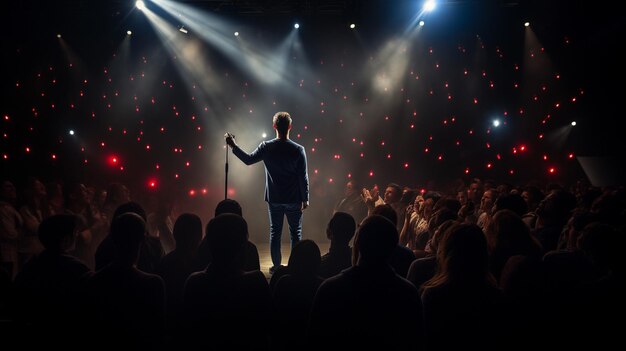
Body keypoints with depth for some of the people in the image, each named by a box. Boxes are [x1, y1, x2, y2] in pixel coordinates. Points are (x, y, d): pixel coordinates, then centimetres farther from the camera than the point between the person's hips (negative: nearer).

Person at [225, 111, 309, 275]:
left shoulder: (266, 147, -10)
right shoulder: (298, 149, -13)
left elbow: (248, 159, 4)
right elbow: (303, 177, -9)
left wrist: (233, 146, 13)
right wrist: (305, 198, 1)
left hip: (274, 199, 1)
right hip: (294, 200, -1)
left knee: (275, 232, 13)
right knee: (296, 233, 10)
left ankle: (276, 266, 18)